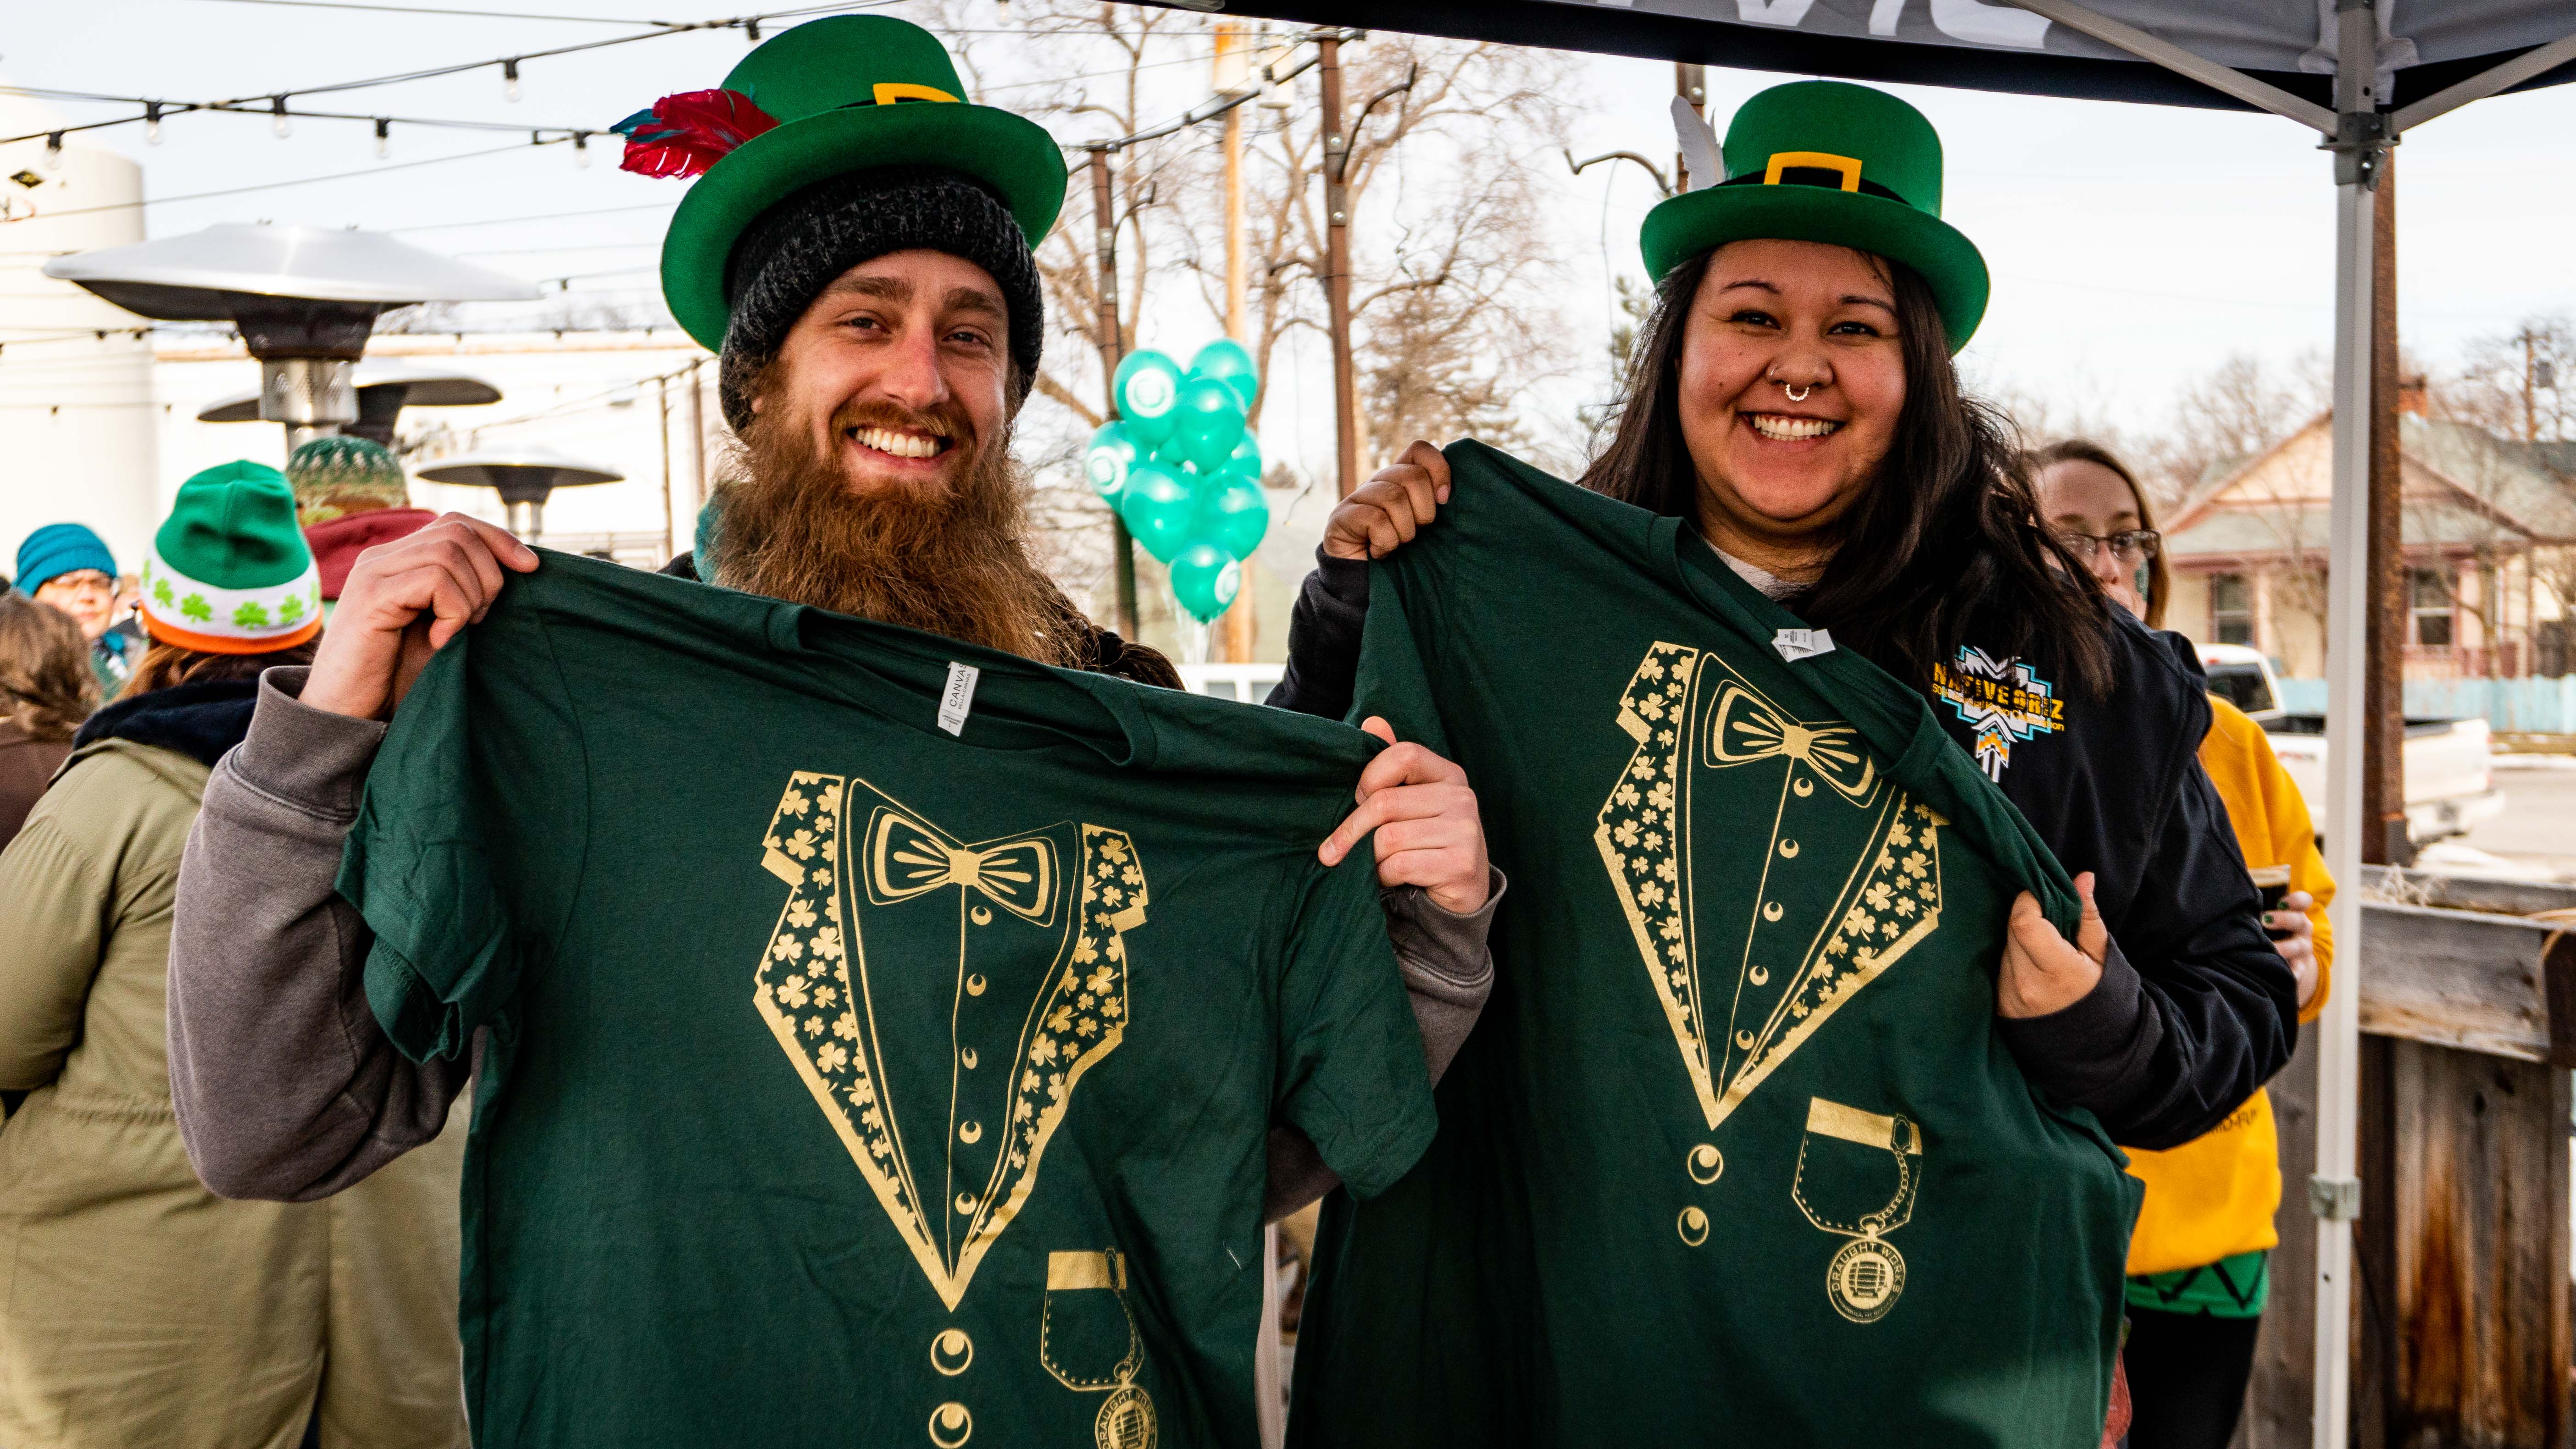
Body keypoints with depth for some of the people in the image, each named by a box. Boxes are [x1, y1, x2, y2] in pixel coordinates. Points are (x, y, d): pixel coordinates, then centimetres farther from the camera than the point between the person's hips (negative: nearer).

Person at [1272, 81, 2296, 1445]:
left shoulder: (2069, 669, 0)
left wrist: (2105, 1027, -14)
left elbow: (2238, 1001, 7)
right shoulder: (1519, 615, -1)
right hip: (1562, 1340, 0)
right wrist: (1351, 613, -6)